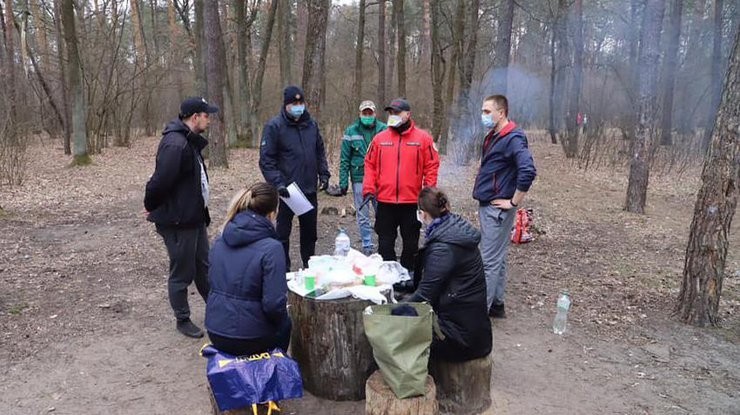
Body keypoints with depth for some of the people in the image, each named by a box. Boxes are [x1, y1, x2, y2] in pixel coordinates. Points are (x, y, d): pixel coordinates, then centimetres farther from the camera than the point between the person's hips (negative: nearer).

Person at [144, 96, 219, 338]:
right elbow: (160, 181, -26)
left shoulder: (190, 142, 10)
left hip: (194, 217, 10)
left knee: (203, 267, 20)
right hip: (177, 221, -10)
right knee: (182, 273, 6)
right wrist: (151, 206, -9)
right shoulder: (175, 144, -24)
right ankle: (182, 320, 23)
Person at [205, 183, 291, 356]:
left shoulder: (220, 241, 1)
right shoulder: (271, 248, -20)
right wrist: (281, 313, 0)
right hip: (248, 338, -6)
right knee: (285, 323, 27)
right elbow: (274, 304, -22)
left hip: (215, 332, 6)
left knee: (280, 318, 30)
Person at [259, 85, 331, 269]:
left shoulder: (311, 124, 8)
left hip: (310, 190, 5)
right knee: (283, 233, 5)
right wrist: (277, 183, -20)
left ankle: (309, 266, 30)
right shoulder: (274, 126, -8)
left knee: (310, 231, 15)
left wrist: (323, 174, 5)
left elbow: (320, 152, 17)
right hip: (287, 191, -5)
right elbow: (266, 159, -11)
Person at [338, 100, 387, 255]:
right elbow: (344, 159, 3)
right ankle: (367, 246, 20)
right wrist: (343, 182, -2)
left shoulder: (384, 130, 0)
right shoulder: (351, 132, 2)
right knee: (363, 216, 8)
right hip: (359, 179, 1)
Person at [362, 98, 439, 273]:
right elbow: (370, 165, 6)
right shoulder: (380, 138, 5)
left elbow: (432, 166, -1)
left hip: (412, 202, -1)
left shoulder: (423, 138, -1)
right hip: (385, 202, 2)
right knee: (385, 244, 9)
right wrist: (368, 190, -3)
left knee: (411, 244, 11)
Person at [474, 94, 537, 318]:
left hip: (498, 209, -10)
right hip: (488, 206, 10)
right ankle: (496, 304, 27)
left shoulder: (513, 138, -16)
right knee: (497, 258, 16)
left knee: (490, 261, -4)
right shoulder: (493, 137, 14)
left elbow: (528, 171, -27)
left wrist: (514, 202, -20)